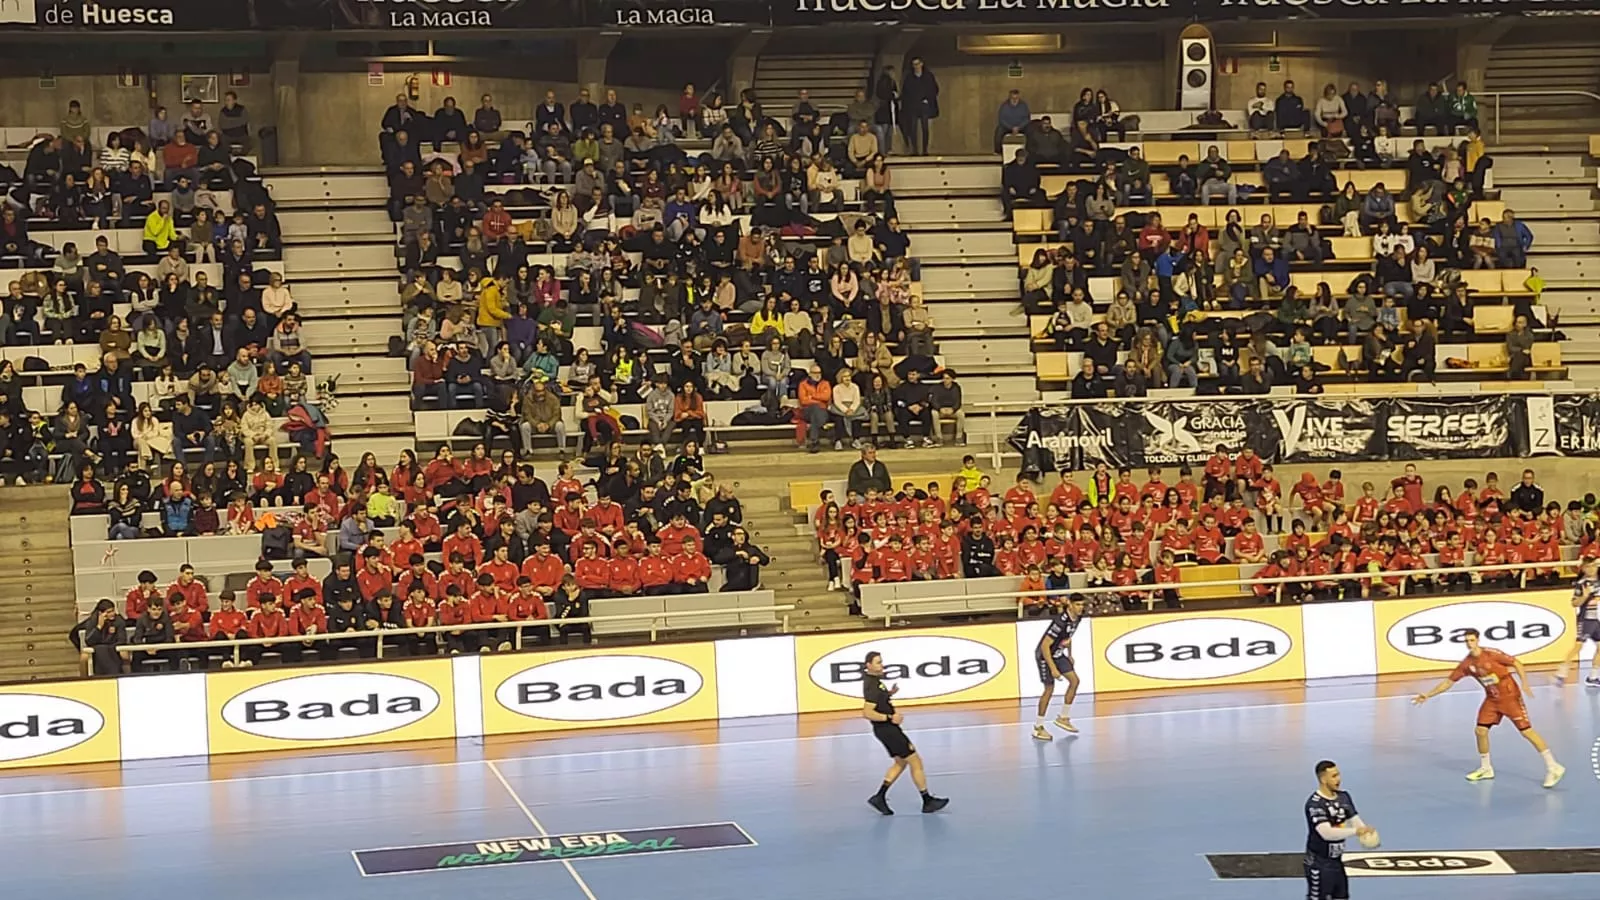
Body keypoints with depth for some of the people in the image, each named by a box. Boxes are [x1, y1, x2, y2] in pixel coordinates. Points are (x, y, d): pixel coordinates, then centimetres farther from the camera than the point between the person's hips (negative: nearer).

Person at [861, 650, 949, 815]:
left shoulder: (872, 679, 6)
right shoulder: (873, 686, -24)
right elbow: (867, 713, -30)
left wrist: (889, 693, 10)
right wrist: (890, 718, -26)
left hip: (887, 729, 10)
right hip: (886, 729, -10)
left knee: (901, 762, 21)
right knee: (915, 761, -2)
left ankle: (880, 797, 16)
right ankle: (928, 801, 6)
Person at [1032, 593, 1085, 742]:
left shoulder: (1077, 618, -6)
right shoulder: (1060, 622, -33)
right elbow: (1045, 646, -32)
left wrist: (1069, 655, 18)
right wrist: (1053, 669, -31)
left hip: (1058, 654, 8)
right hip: (1044, 655, -8)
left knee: (1074, 680, 0)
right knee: (1049, 689, -5)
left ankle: (1063, 718, 13)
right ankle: (1038, 727, 6)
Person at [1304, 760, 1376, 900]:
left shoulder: (1344, 797, 4)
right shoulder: (1315, 804, -22)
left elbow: (1355, 821, 1)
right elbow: (1327, 833, -33)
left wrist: (1367, 831, -22)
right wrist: (1355, 831, -40)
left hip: (1337, 861, 8)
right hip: (1319, 864, -8)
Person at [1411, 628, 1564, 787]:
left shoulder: (1491, 654, -19)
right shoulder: (1466, 664, -2)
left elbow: (1517, 663, -14)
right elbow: (1449, 681, 4)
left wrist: (1525, 683, -27)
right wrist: (1427, 695, 0)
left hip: (1510, 696, -6)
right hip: (1492, 699, 6)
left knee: (1527, 730, -11)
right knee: (1481, 730, 2)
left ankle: (1553, 767, -7)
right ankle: (1486, 769, 21)